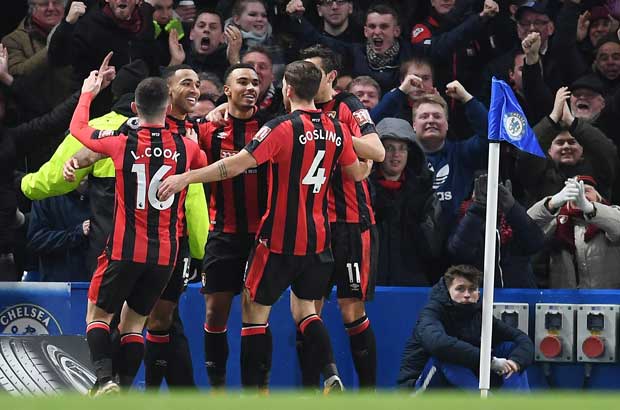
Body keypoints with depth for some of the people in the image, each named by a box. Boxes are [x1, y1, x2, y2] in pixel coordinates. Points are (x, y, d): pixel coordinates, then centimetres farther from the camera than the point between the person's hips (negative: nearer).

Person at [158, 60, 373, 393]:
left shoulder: (282, 128, -15)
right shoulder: (335, 129, 2)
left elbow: (235, 165, -21)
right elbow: (358, 173, 16)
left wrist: (185, 178, -16)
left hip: (280, 239, -6)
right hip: (318, 238, 6)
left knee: (254, 310, 6)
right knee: (304, 309, 20)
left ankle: (256, 389, 3)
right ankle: (331, 374, -1)